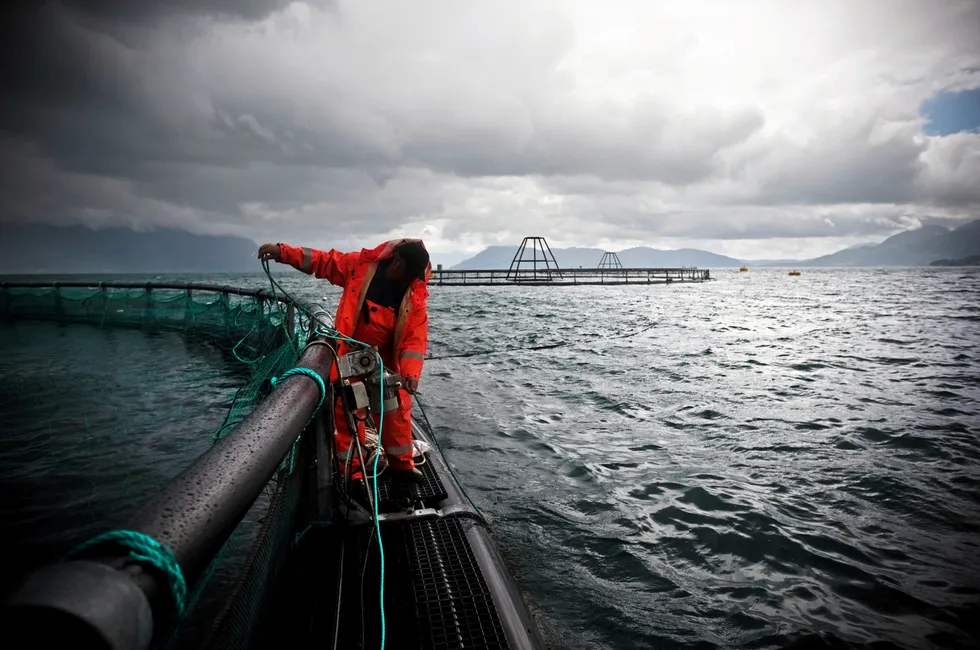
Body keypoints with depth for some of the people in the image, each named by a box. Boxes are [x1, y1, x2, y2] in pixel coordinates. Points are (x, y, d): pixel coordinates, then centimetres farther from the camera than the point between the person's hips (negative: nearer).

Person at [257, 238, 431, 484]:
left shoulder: (416, 294, -11)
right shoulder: (362, 264, -11)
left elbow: (416, 336, -16)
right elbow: (324, 261, -2)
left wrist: (410, 371, -29)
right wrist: (283, 251, -8)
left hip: (386, 360, 1)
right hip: (350, 355, -1)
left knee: (397, 408, 6)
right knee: (347, 410, 1)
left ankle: (401, 464, 23)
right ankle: (352, 471, 13)